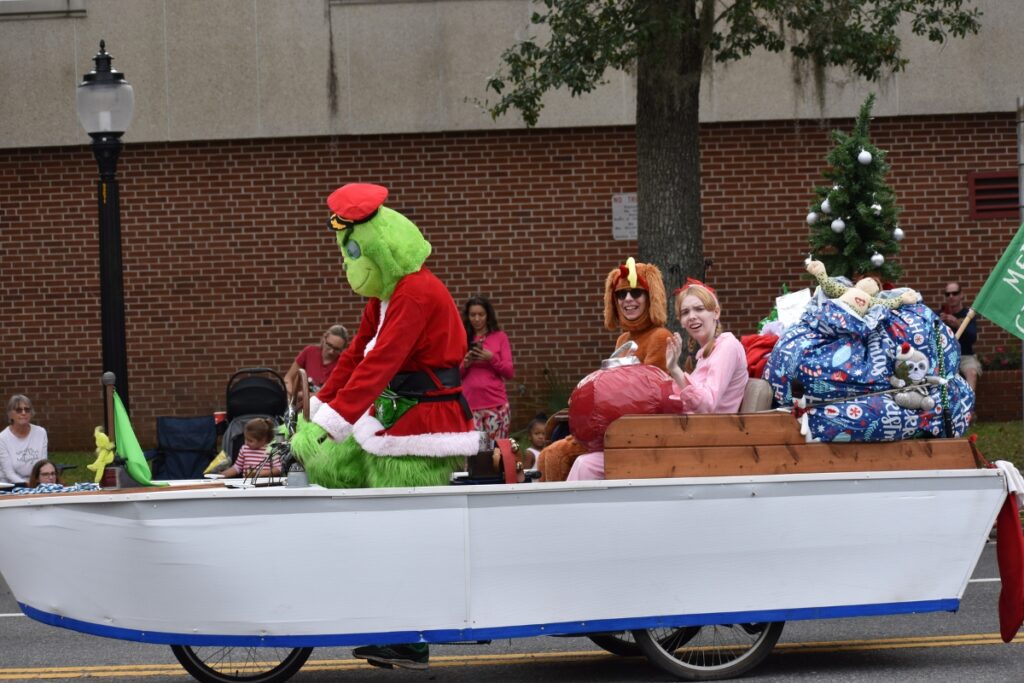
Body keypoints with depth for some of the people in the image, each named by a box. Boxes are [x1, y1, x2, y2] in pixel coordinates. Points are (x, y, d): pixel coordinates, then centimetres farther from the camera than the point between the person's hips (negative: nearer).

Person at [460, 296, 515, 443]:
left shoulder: (499, 337, 6)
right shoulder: (463, 339, 10)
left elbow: (509, 372, 2)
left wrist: (492, 358, -12)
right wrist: (465, 363, -9)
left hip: (496, 404, -1)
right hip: (470, 404, 1)